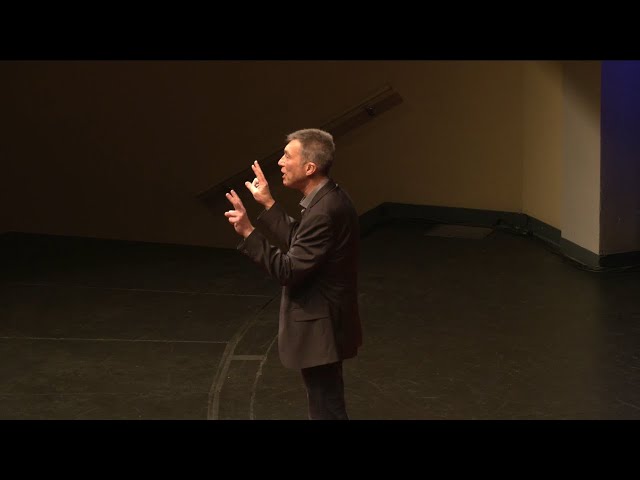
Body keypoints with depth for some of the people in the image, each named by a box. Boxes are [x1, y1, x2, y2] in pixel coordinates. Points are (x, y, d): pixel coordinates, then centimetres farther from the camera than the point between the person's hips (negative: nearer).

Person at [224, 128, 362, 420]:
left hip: (319, 327, -10)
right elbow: (298, 245, 11)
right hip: (324, 321, 10)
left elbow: (289, 270, -25)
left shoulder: (324, 211, -26)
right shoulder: (328, 199, 5)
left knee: (326, 410, 3)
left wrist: (248, 232, -22)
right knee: (327, 404, 22)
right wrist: (268, 205, 7)